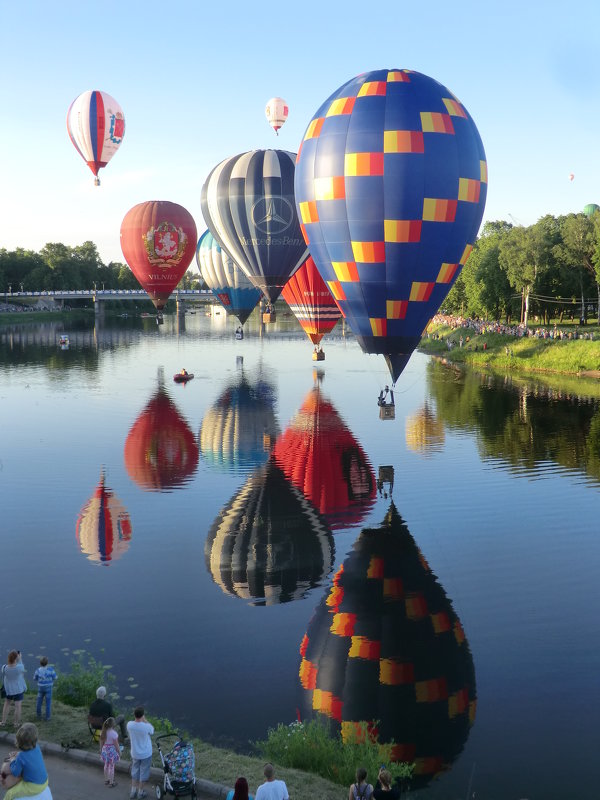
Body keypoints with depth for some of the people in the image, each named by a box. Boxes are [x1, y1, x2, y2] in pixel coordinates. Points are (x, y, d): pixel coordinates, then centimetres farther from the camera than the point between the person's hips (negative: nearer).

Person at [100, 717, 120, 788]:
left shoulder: (103, 732, -6)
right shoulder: (113, 733, -24)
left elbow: (101, 742, 4)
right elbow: (116, 744, -18)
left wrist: (101, 750, 18)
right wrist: (119, 752, -5)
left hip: (105, 749, 6)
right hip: (112, 750, -6)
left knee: (106, 765, 21)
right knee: (111, 767, 8)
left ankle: (106, 780, 36)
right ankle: (111, 783, 18)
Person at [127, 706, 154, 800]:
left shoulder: (129, 724, -19)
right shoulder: (146, 726, -29)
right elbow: (152, 730, -6)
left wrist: (140, 720, -4)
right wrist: (145, 720, -9)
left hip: (135, 753, 3)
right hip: (146, 754, -3)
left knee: (135, 771, 22)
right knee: (144, 773, 15)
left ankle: (133, 791, 31)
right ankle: (140, 792, 27)